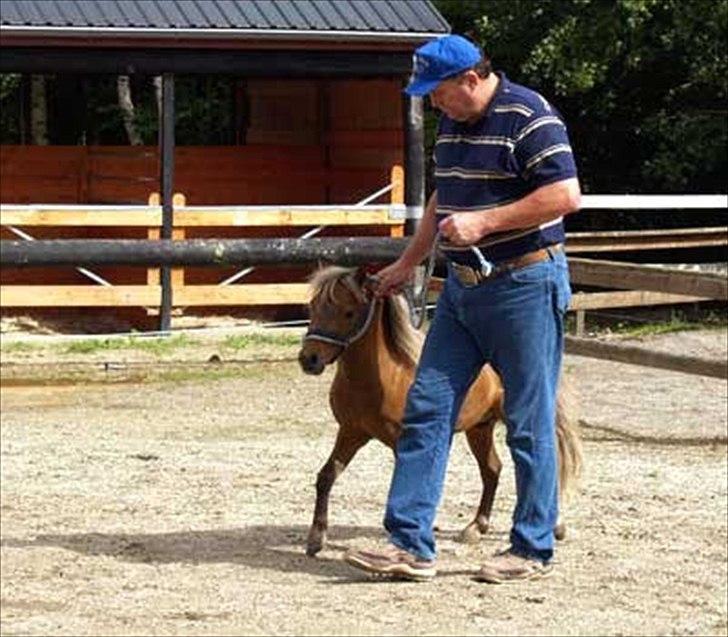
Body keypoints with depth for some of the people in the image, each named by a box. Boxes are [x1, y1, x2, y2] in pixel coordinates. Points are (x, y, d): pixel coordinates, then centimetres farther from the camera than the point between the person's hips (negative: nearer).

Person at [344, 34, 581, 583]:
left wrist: (483, 222, -22)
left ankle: (533, 549, 10)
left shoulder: (528, 117, -13)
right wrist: (408, 264, 26)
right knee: (425, 410, 3)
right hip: (462, 287, 9)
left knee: (529, 424, 0)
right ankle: (410, 545, 4)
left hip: (524, 286, -8)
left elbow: (565, 195, -22)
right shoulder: (452, 124, 13)